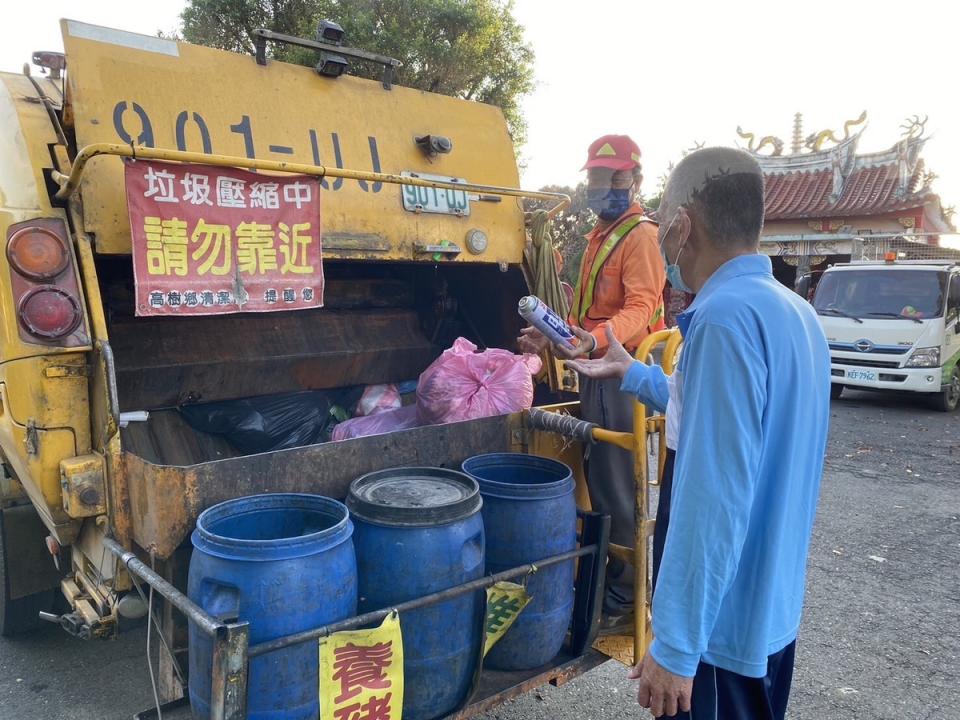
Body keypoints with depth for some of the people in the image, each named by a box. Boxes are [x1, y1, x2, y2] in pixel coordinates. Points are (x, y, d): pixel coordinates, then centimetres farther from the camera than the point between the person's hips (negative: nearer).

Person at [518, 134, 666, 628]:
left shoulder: (640, 235, -9)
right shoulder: (600, 236, 21)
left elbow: (640, 309, -22)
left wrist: (596, 340, -39)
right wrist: (552, 334, 14)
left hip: (621, 374, -9)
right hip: (597, 369, 9)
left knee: (617, 488, -5)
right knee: (597, 479, 15)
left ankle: (623, 600, 7)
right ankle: (602, 581, 29)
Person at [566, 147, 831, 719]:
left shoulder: (728, 317, -25)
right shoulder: (796, 311, 5)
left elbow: (717, 495, -29)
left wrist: (676, 644, -23)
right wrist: (634, 374, 24)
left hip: (724, 622, -9)